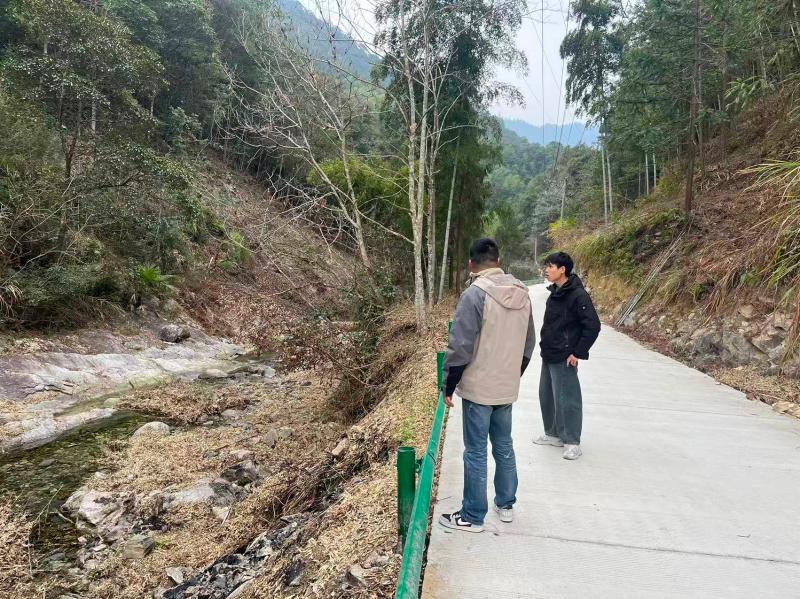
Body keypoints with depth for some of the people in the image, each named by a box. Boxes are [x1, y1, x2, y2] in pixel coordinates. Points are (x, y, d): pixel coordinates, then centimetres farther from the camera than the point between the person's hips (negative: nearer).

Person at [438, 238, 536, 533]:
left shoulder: (475, 294, -18)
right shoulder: (522, 294, 4)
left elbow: (460, 346, -19)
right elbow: (529, 343, 12)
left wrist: (448, 385, -8)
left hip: (478, 388, -6)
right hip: (507, 387, 7)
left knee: (476, 452, 4)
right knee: (504, 446, 19)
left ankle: (473, 516, 16)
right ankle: (506, 504, 33)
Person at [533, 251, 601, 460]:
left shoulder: (577, 294, -17)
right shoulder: (555, 292, 9)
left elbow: (593, 326, -18)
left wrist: (578, 352, -17)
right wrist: (546, 346, 13)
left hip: (564, 359, -9)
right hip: (548, 356, 9)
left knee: (566, 399, -1)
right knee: (547, 396, 16)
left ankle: (572, 442, 12)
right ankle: (553, 434, 30)